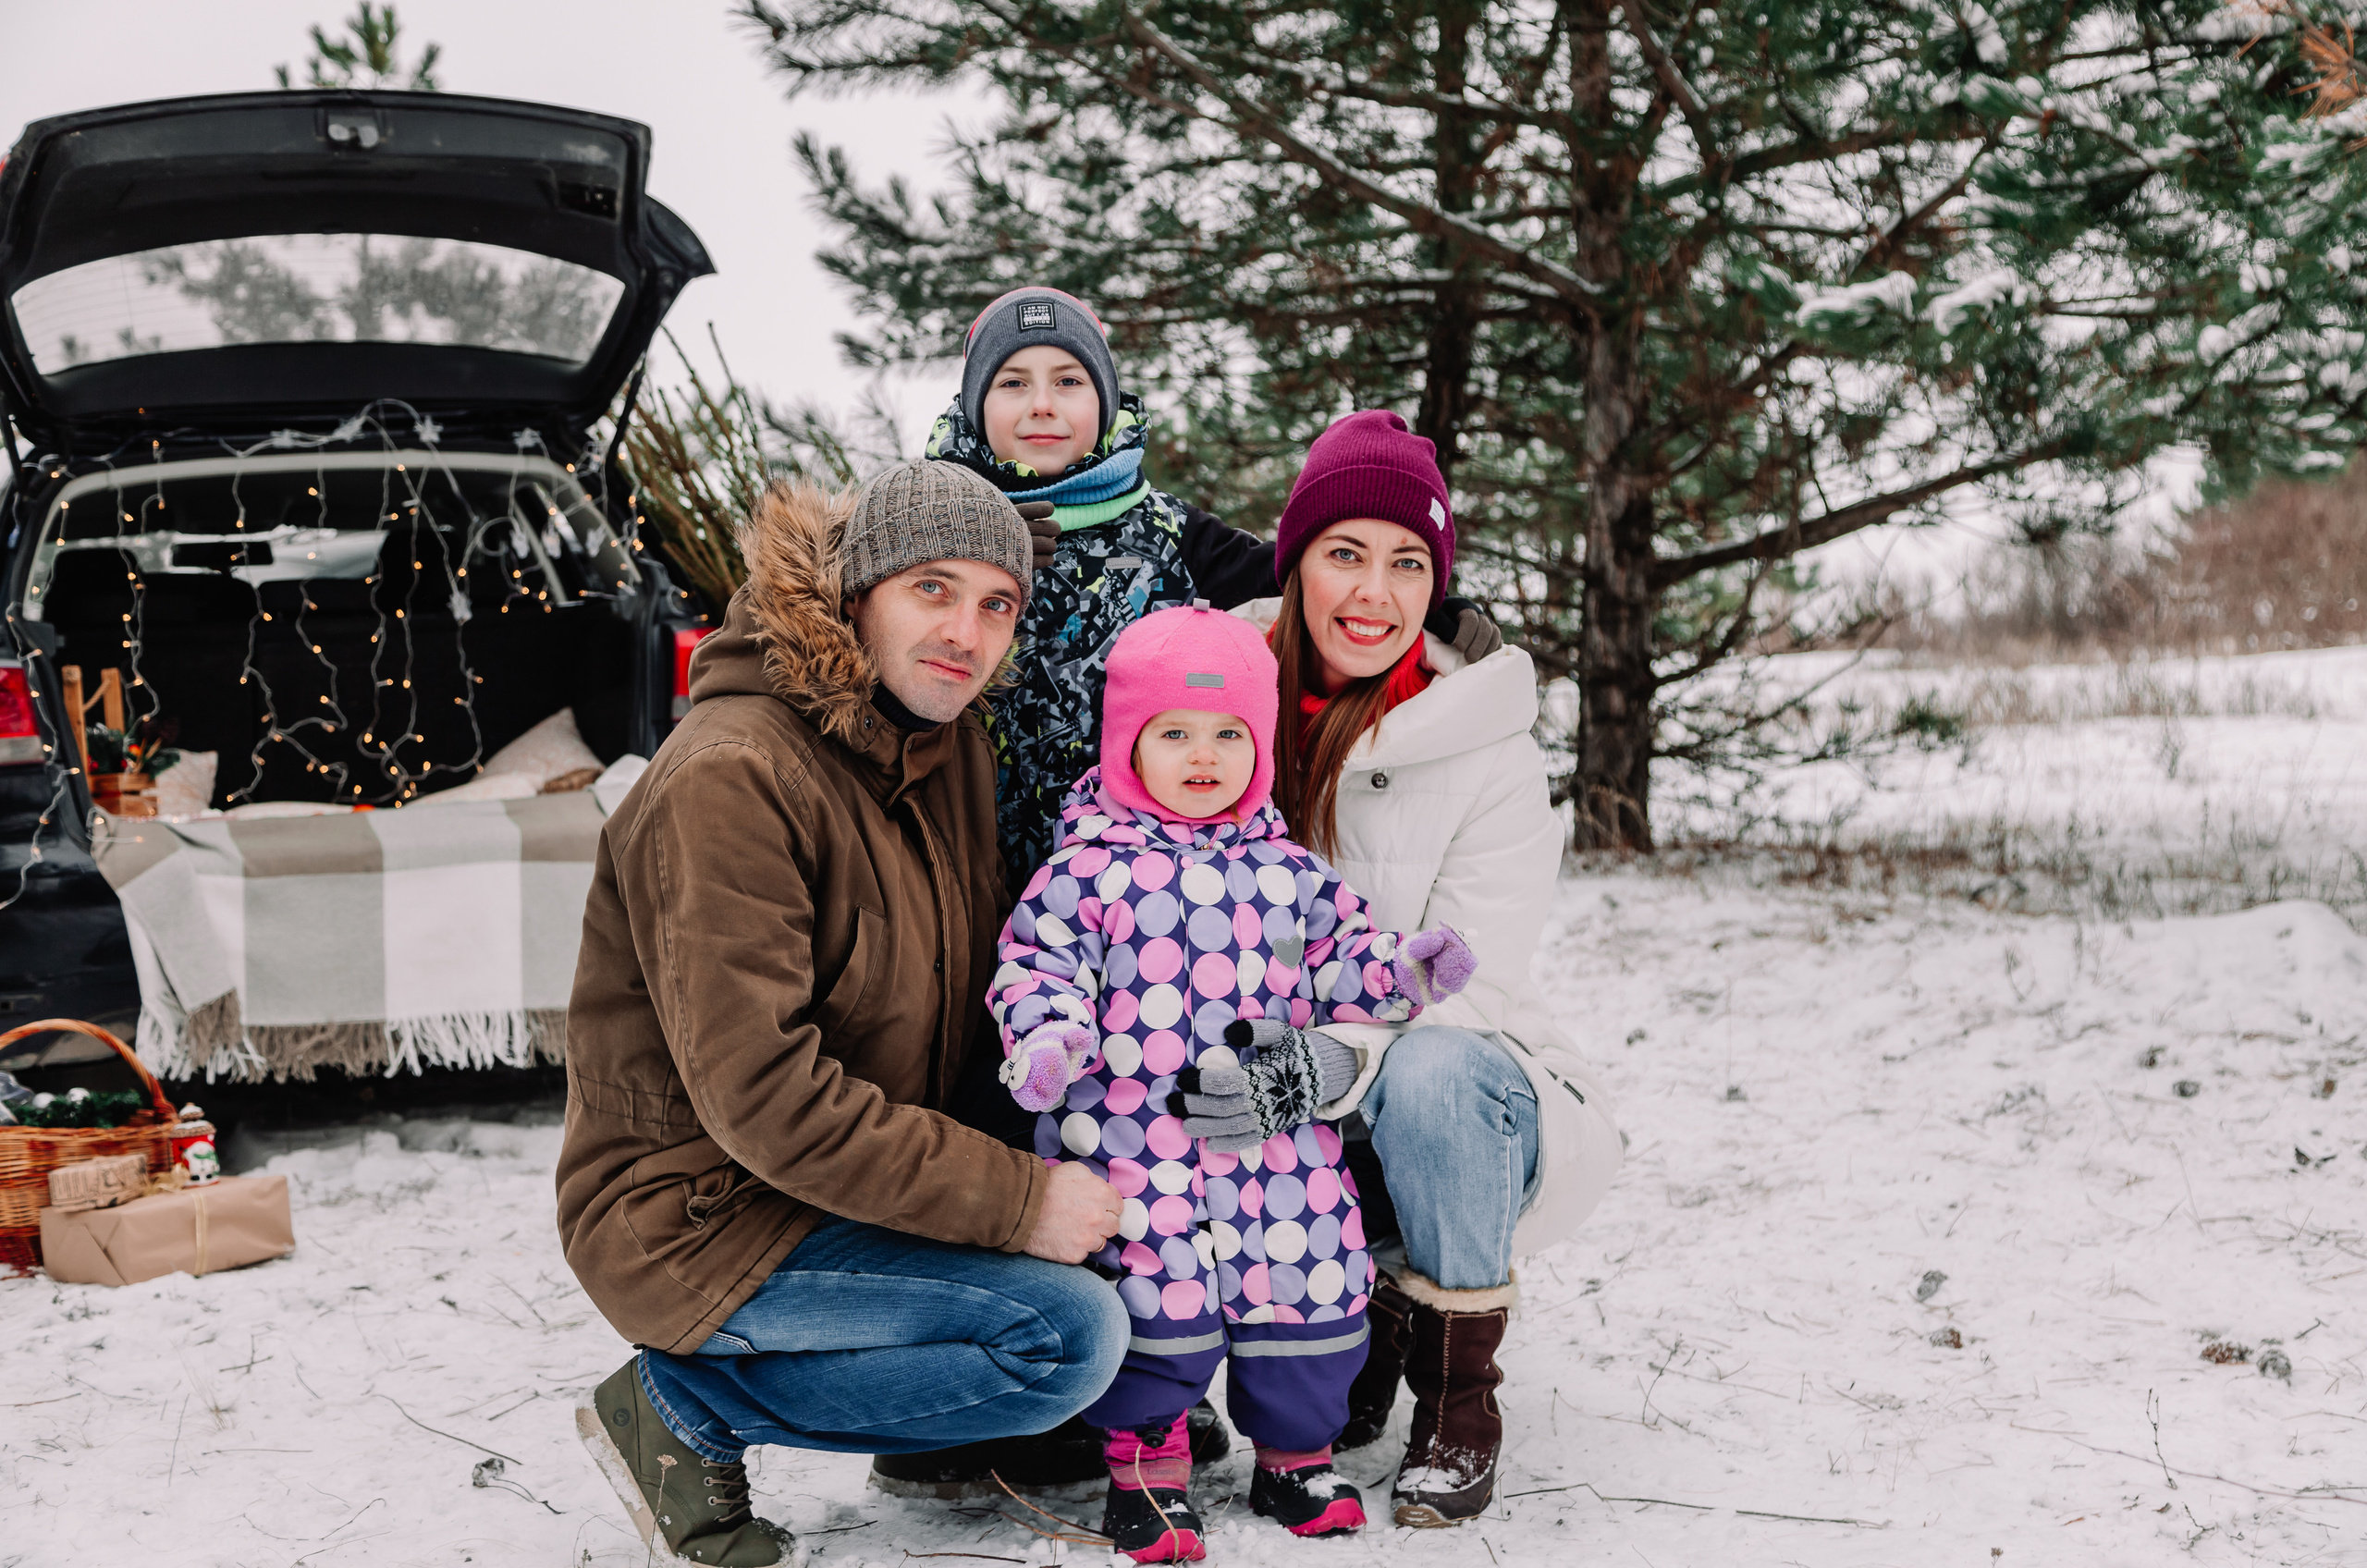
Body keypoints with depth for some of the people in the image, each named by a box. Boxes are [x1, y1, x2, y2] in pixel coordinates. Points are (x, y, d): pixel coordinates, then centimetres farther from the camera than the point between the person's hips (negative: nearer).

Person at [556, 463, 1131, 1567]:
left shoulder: (950, 749, 6)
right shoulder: (729, 780, -22)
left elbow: (969, 998, 14)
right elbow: (761, 1094, -27)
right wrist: (1013, 1201, -24)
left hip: (841, 1181, 9)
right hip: (697, 1216, -9)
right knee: (1070, 1334, -20)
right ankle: (686, 1413, -8)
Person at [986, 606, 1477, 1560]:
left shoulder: (1287, 871, 12)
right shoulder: (1089, 870, 0)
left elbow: (1336, 956, 17)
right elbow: (1038, 964, -2)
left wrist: (1403, 972, 0)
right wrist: (1044, 1037, -20)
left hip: (1277, 1135, 4)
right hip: (1134, 1139, -3)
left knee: (1307, 1281, 4)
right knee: (1154, 1292, -6)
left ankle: (1295, 1457, 25)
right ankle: (1145, 1468, 15)